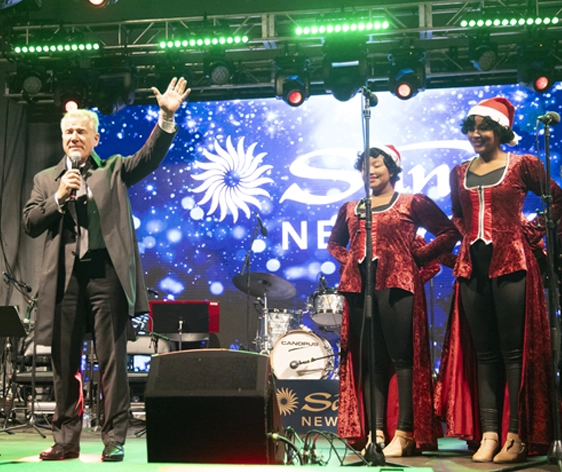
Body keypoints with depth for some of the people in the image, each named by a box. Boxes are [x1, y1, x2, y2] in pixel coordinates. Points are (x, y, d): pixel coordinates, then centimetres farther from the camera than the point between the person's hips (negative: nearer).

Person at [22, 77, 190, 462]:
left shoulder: (114, 170, 12)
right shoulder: (46, 180, 17)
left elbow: (151, 156, -4)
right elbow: (30, 224, 8)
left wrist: (167, 117, -17)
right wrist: (59, 198, -6)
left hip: (106, 272, -2)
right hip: (64, 276, 3)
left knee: (112, 360, -1)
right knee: (64, 362, 7)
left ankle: (114, 440, 4)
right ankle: (67, 440, 17)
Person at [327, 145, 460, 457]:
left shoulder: (412, 203, 4)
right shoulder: (350, 209, 17)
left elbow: (449, 232, 1)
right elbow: (334, 243, 31)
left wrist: (418, 257, -4)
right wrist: (348, 261, 12)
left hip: (396, 285, -5)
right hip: (359, 288, 5)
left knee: (401, 358, -6)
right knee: (368, 361, 5)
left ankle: (404, 434, -3)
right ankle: (374, 431, 8)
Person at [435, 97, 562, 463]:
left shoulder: (522, 165, 0)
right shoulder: (460, 173, 13)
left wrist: (532, 231, -4)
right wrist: (469, 237, 9)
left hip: (511, 265, -5)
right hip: (473, 268, 5)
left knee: (514, 350, -3)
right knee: (483, 352, 6)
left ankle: (517, 437, 3)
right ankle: (488, 434, 9)